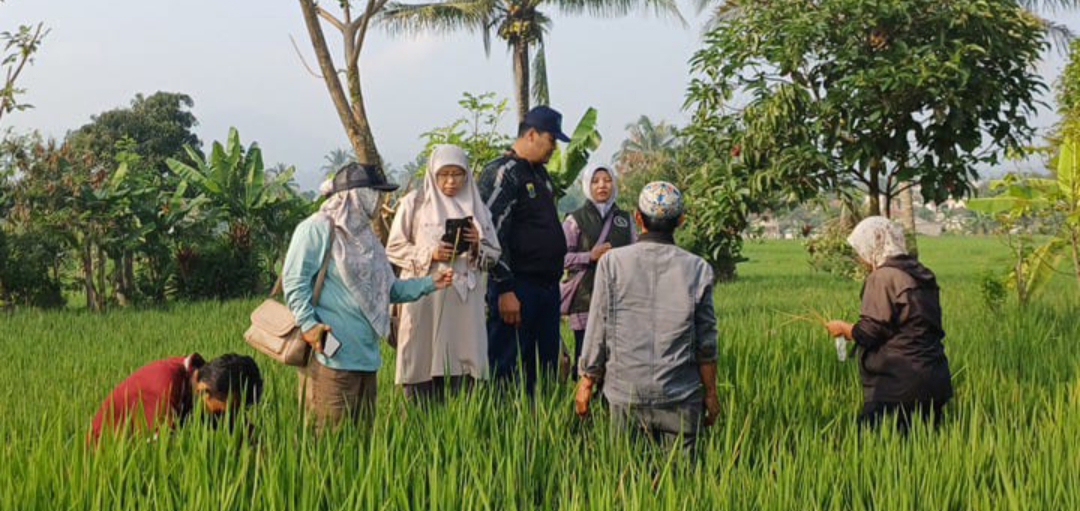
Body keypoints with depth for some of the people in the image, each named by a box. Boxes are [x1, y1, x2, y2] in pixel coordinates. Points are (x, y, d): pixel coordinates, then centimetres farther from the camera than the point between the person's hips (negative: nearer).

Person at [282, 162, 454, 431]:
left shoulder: (364, 237, 21)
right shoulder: (317, 229, -6)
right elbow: (294, 280, -13)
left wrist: (430, 283, 15)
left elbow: (388, 289, 22)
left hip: (366, 356, 9)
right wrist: (309, 324, -22)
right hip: (331, 357, -9)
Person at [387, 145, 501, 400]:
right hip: (425, 298, -2)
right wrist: (429, 254, -11)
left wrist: (478, 246, -7)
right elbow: (394, 248, 3)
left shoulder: (476, 207, 14)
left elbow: (494, 254, 15)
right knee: (423, 360, -5)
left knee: (461, 369, -2)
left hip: (465, 301, 2)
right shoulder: (415, 203, 6)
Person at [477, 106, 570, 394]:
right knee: (507, 370, -4)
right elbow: (493, 234, -16)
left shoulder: (540, 174, 18)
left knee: (544, 367, 13)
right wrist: (504, 290, -19)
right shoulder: (502, 173, -10)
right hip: (517, 289, -9)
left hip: (547, 287, 9)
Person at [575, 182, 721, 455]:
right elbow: (706, 342, 3)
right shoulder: (698, 269, -1)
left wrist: (587, 382, 11)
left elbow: (597, 332, 0)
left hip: (625, 394, 0)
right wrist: (710, 392, 14)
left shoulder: (612, 262, -4)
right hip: (680, 397, 0)